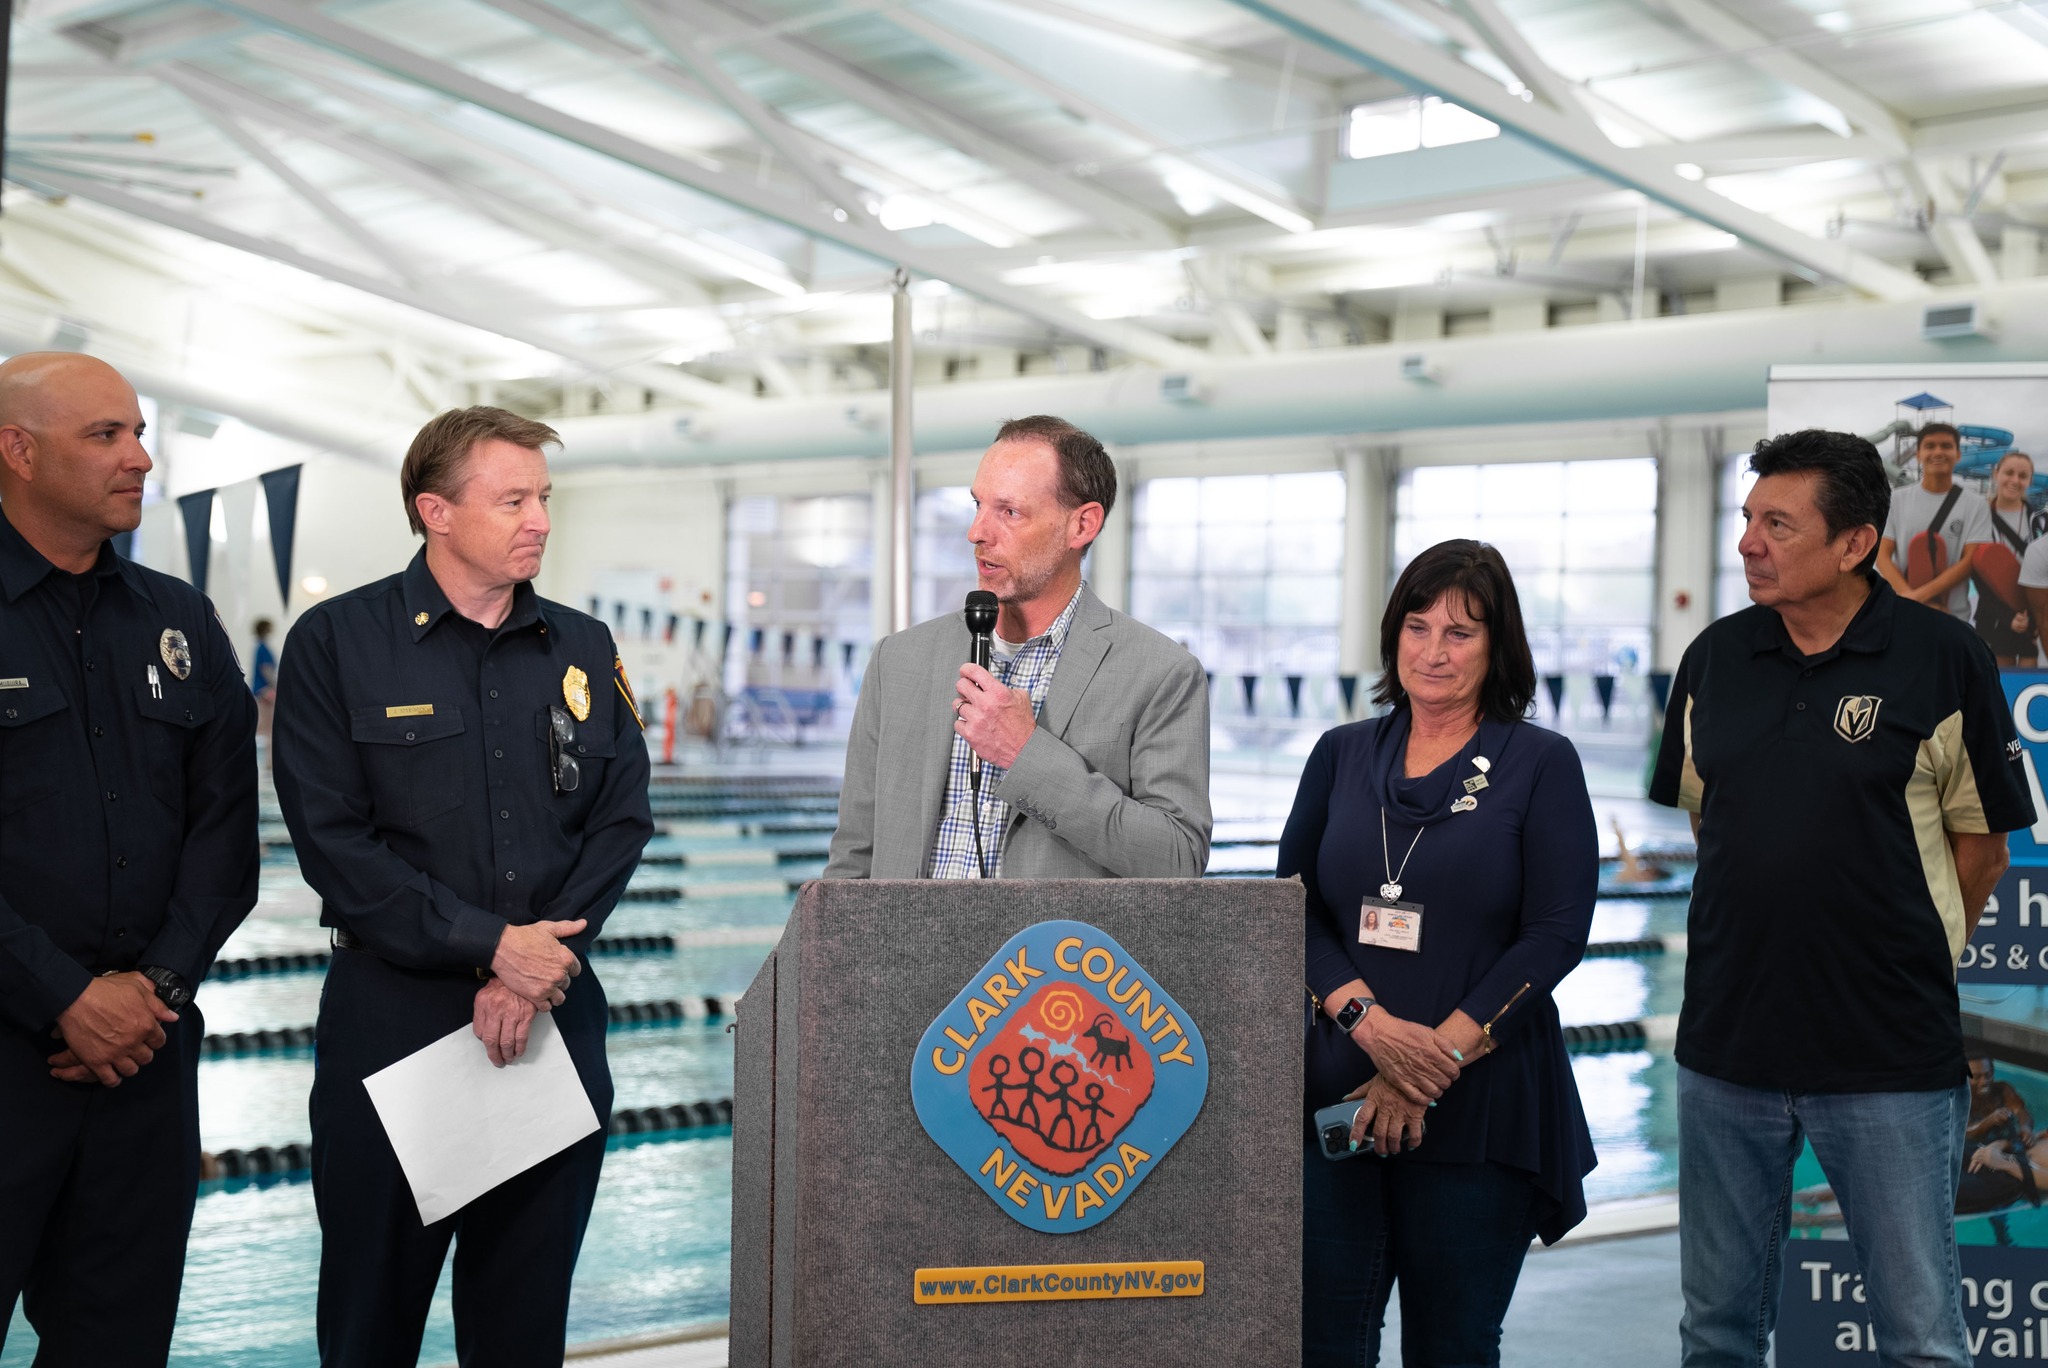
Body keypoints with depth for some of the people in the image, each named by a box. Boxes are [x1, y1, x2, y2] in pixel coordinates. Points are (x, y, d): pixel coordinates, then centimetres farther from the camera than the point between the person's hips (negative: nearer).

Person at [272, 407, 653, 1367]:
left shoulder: (584, 650, 9)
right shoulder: (337, 642, -3)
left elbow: (621, 821, 4)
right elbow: (334, 840, -10)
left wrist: (537, 972, -9)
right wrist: (491, 946, -15)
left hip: (557, 1014, 3)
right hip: (393, 1017, -3)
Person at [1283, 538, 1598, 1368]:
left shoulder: (1541, 764, 2)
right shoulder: (1343, 755, 11)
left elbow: (1555, 935, -6)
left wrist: (1439, 1059, -12)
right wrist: (1368, 1019, -12)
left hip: (1479, 1110, -2)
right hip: (1335, 1099, 2)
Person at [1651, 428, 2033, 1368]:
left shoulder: (1944, 658, -7)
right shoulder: (1714, 658, 5)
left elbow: (1980, 836, 0)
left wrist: (1914, 960, 4)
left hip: (1890, 1059, -4)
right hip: (1726, 1045, 4)